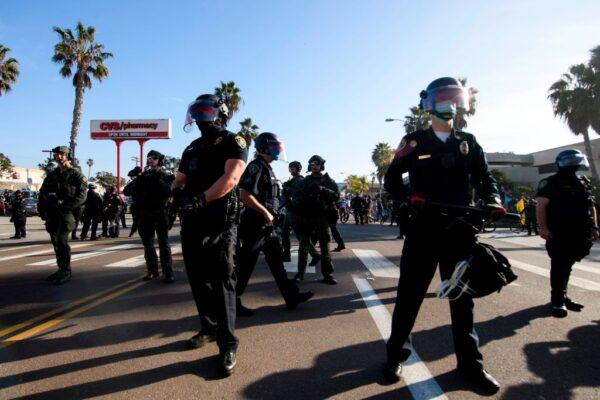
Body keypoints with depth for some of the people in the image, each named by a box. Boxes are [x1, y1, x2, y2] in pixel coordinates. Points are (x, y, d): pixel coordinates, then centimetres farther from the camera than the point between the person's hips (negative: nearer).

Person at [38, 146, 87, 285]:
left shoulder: (75, 174, -2)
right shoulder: (51, 174, 17)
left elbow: (82, 196, -12)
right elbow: (42, 193, 19)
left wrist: (65, 205, -21)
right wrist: (42, 210, 7)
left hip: (66, 213, -7)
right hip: (52, 214, 7)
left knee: (62, 241, -14)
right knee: (56, 242, 10)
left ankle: (66, 272, -6)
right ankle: (61, 269, 20)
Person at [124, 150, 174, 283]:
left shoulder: (165, 176, 1)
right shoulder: (143, 176, 11)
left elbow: (169, 192, -17)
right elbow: (126, 191, 2)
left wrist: (158, 178, -17)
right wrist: (139, 179, -12)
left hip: (160, 214, -4)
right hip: (145, 215, 4)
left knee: (164, 244, -6)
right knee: (148, 244, 9)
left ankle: (168, 273, -5)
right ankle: (152, 270, 20)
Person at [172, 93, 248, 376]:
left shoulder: (234, 143, -2)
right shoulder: (192, 148, 17)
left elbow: (230, 178, -17)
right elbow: (179, 181, 16)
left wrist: (199, 199, -25)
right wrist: (178, 192, -9)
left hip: (220, 224, -7)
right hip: (192, 223, 7)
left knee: (222, 282, -8)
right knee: (198, 279, 14)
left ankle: (228, 344, 1)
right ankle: (209, 328, 32)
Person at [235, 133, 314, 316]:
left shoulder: (267, 168, 17)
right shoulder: (256, 167, -14)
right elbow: (245, 196, -23)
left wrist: (271, 215, 17)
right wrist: (265, 213, -20)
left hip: (267, 225, 10)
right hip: (255, 225, -10)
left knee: (276, 260, 12)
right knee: (245, 266, 0)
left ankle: (292, 297, 20)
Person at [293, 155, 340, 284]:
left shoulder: (328, 181, 6)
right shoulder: (305, 181, 11)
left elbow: (337, 195, -6)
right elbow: (296, 197, 10)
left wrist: (323, 190, -20)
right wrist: (296, 202, -13)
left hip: (322, 218, -2)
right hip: (305, 217, 2)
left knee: (325, 246, -1)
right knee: (303, 246, 6)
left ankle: (327, 274, 4)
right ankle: (300, 273, 16)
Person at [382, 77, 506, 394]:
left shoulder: (468, 142, 13)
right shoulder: (414, 141, 5)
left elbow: (484, 178, 13)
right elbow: (392, 180, 3)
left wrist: (492, 201, -8)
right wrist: (409, 196, -17)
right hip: (422, 228, -3)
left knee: (462, 296, 11)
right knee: (410, 294, 3)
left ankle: (469, 362, 24)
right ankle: (396, 354, 18)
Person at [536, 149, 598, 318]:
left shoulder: (584, 183, 15)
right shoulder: (551, 183, -7)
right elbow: (541, 206, -14)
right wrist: (543, 227, -22)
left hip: (579, 233, 7)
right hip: (558, 234, -7)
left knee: (567, 266, 14)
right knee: (559, 266, -5)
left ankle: (562, 296, 25)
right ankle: (557, 300, 1)